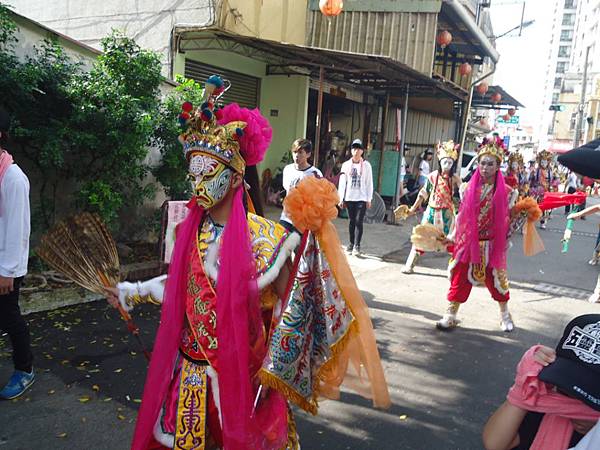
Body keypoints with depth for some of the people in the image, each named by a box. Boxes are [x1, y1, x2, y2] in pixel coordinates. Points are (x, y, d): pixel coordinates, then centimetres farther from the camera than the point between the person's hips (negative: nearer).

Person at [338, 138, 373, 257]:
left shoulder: (366, 165, 0)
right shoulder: (346, 165, 4)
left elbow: (369, 183, 1)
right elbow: (342, 182, 5)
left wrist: (369, 199, -3)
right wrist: (341, 199, 1)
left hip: (362, 198, -2)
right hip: (349, 198, 2)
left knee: (359, 222, -6)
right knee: (351, 221, 10)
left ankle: (357, 246, -3)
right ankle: (351, 243, 22)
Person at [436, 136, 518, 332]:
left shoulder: (506, 192, -5)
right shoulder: (468, 187, 0)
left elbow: (507, 220, 1)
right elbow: (460, 215, 6)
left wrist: (506, 242, -4)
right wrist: (452, 236, 4)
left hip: (491, 245, -1)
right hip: (467, 242, 1)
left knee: (496, 279, 11)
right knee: (460, 278, 4)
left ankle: (505, 314, 33)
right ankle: (451, 315, 14)